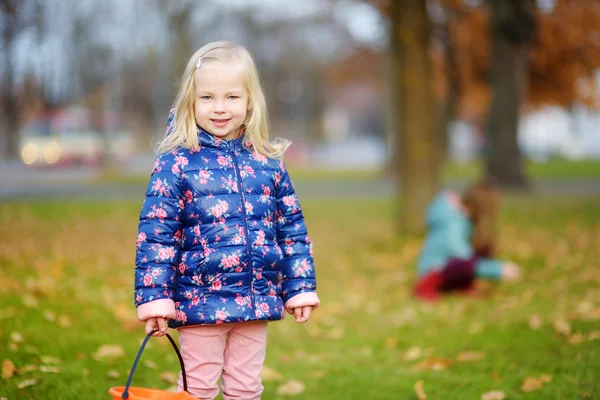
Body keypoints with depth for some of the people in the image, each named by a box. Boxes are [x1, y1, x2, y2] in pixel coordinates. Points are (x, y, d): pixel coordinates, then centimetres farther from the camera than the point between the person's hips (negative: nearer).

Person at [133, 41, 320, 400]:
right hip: (200, 301, -3)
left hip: (257, 301, 4)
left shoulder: (269, 162, 5)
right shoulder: (176, 162, -6)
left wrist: (300, 287, 7)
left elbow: (292, 228, 10)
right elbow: (155, 233, -9)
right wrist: (154, 296, -14)